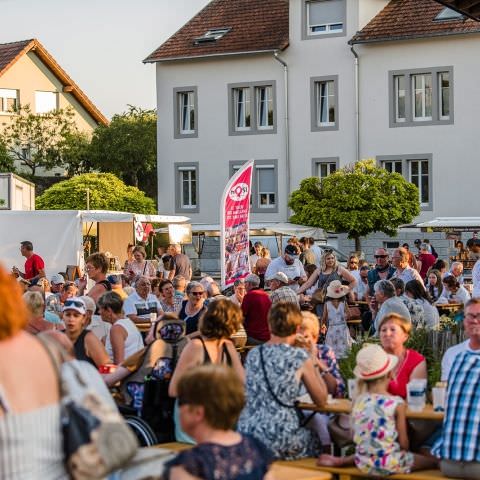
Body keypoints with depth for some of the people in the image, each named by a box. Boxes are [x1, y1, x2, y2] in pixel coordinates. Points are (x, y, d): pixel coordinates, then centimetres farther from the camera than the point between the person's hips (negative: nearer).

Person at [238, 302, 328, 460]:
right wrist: (314, 362, 13)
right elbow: (321, 401, 4)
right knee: (314, 439, 26)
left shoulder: (253, 354, 7)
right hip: (279, 442, -5)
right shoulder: (300, 357, -6)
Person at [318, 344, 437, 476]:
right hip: (389, 465, -5)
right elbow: (403, 444, -9)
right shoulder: (397, 403, -14)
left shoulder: (358, 401, -2)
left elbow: (357, 437, 7)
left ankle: (339, 461, 29)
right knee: (434, 460, 9)